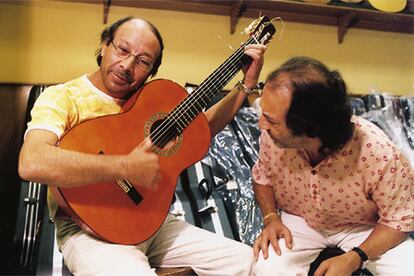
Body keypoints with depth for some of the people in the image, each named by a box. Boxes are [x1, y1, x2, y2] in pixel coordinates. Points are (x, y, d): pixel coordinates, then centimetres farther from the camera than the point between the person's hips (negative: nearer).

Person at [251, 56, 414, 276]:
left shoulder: (379, 153, -32)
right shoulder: (272, 137, -22)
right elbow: (262, 177, 1)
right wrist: (271, 218, -15)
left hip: (365, 228, -1)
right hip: (298, 221, 2)